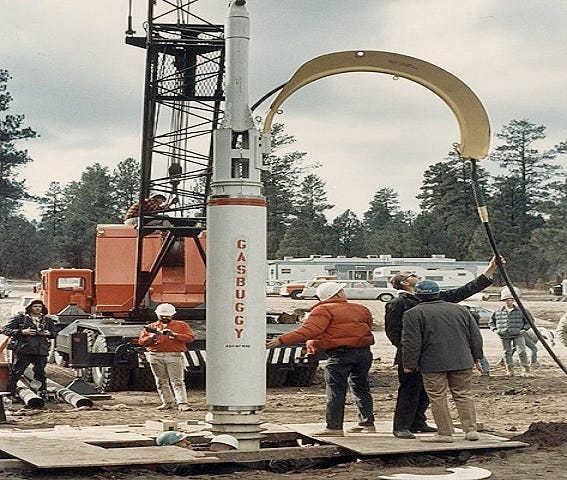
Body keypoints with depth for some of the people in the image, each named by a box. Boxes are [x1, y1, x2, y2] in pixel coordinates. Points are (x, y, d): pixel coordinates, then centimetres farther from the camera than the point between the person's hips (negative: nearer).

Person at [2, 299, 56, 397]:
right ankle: (10, 393, 2)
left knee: (40, 373, 5)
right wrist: (22, 332, -12)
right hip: (23, 350, -3)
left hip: (41, 352, 3)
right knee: (16, 373, -5)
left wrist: (49, 333, 1)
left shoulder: (48, 320, 16)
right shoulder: (20, 318, 5)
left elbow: (54, 333, 26)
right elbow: (5, 330, 1)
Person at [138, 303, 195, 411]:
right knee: (161, 382, 4)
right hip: (156, 356, 3)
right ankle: (168, 402, 11)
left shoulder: (182, 325, 12)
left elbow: (190, 337, 0)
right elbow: (141, 341, 12)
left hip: (174, 356, -3)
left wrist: (174, 335, -11)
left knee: (177, 381, -10)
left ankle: (182, 404, -15)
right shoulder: (150, 327, 18)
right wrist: (151, 337, -7)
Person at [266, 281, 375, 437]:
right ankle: (367, 423, 24)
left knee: (335, 390, -2)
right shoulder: (361, 309, 15)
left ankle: (334, 427, -6)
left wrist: (281, 340, -21)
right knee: (360, 387, 18)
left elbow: (309, 331, -18)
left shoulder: (323, 310, -5)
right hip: (364, 352, 6)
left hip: (340, 353, -6)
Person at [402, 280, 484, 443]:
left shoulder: (414, 314, -2)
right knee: (463, 395, 12)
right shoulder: (460, 310, 13)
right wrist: (476, 357, 24)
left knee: (438, 398, 2)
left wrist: (409, 364, -1)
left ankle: (445, 433, 3)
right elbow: (475, 337, 15)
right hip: (462, 362, 5)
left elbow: (411, 342, -8)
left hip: (433, 364, -4)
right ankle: (471, 430, 9)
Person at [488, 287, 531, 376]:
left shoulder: (520, 311, -1)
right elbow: (491, 322, 17)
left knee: (521, 351, -9)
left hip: (518, 335, -2)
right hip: (504, 336, 2)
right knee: (507, 353, 7)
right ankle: (510, 370, 18)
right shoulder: (498, 312, 4)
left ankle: (526, 368, 5)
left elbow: (528, 321, 8)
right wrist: (494, 329, 2)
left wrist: (524, 329, -5)